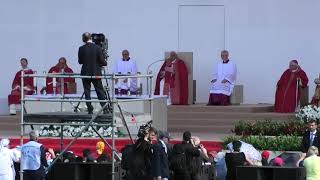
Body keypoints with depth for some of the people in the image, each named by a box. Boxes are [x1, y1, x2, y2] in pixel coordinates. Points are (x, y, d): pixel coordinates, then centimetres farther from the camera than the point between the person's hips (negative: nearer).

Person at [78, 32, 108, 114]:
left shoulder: (81, 49, -6)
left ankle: (90, 110, 2)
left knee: (87, 93, 5)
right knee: (100, 92, 7)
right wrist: (105, 62, 15)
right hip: (96, 73, 0)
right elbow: (102, 61, -7)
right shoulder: (97, 48, -9)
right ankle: (105, 109, 3)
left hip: (85, 74, 0)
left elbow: (80, 61, 4)